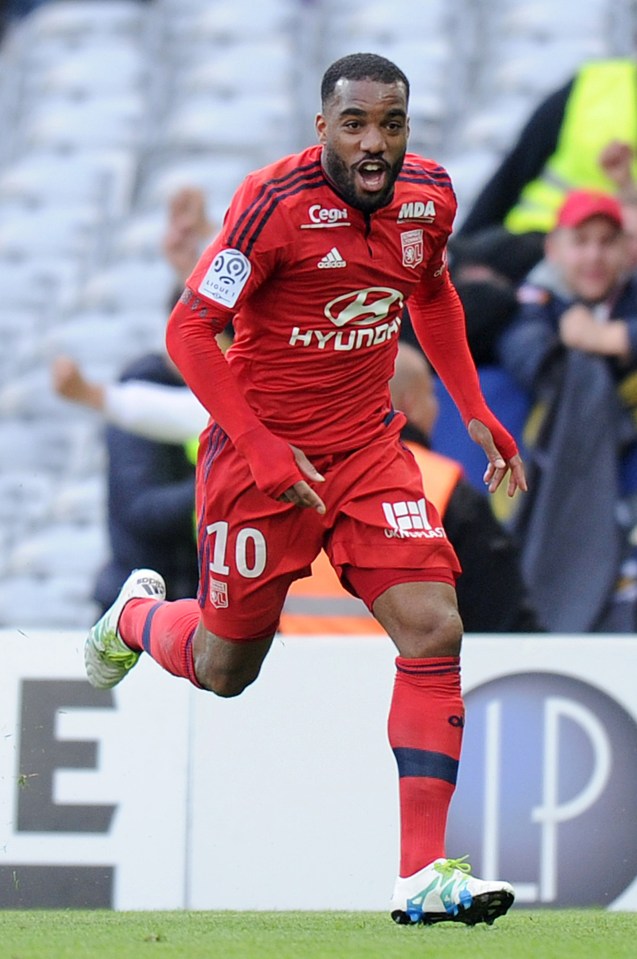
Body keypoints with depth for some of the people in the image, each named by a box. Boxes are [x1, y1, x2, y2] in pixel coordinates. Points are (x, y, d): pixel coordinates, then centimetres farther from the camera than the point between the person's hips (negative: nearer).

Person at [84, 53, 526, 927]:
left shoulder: (430, 196, -3)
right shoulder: (277, 202, -21)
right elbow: (191, 331, -17)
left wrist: (475, 412, 12)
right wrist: (262, 452, -23)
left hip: (368, 451, 4)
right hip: (261, 452, -4)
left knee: (435, 631, -13)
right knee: (224, 668, 10)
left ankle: (423, 875, -13)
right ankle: (136, 616, 48)